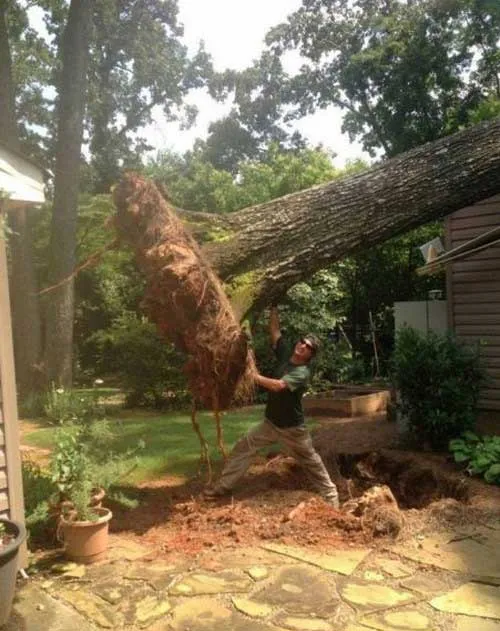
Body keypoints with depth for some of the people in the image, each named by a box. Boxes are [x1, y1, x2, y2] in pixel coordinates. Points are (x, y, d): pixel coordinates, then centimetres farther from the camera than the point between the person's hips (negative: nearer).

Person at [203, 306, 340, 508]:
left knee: (313, 464, 9)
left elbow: (278, 385, -36)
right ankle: (223, 487, 11)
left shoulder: (303, 372, -22)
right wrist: (274, 307, -10)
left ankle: (331, 498, 24)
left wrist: (252, 375, -37)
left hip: (292, 429, -6)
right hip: (270, 423, 6)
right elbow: (274, 330, -3)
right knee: (242, 447, 2)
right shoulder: (285, 355, -4)